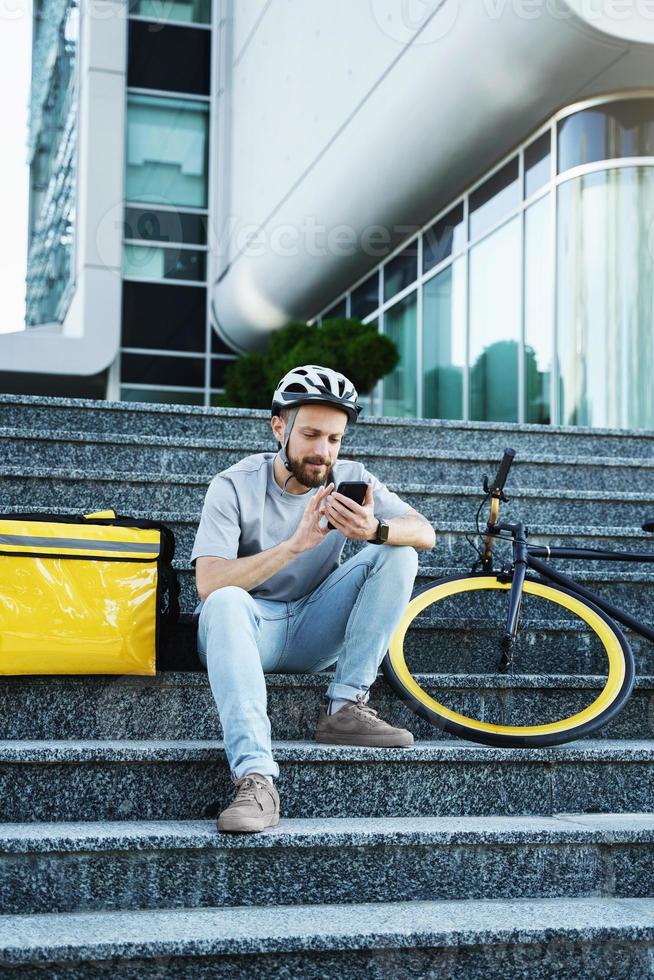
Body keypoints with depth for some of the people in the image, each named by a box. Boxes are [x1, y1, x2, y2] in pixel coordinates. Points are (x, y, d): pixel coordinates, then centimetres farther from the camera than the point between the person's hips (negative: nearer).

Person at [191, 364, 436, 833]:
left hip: (311, 635, 4)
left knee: (399, 554, -14)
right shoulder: (236, 486, -14)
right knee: (226, 602, -38)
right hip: (247, 629, -3)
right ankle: (256, 781, -47)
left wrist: (375, 530, -35)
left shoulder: (349, 479, -3)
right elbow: (208, 583, -26)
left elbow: (425, 533, -12)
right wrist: (296, 544, -37)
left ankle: (345, 706, -16)